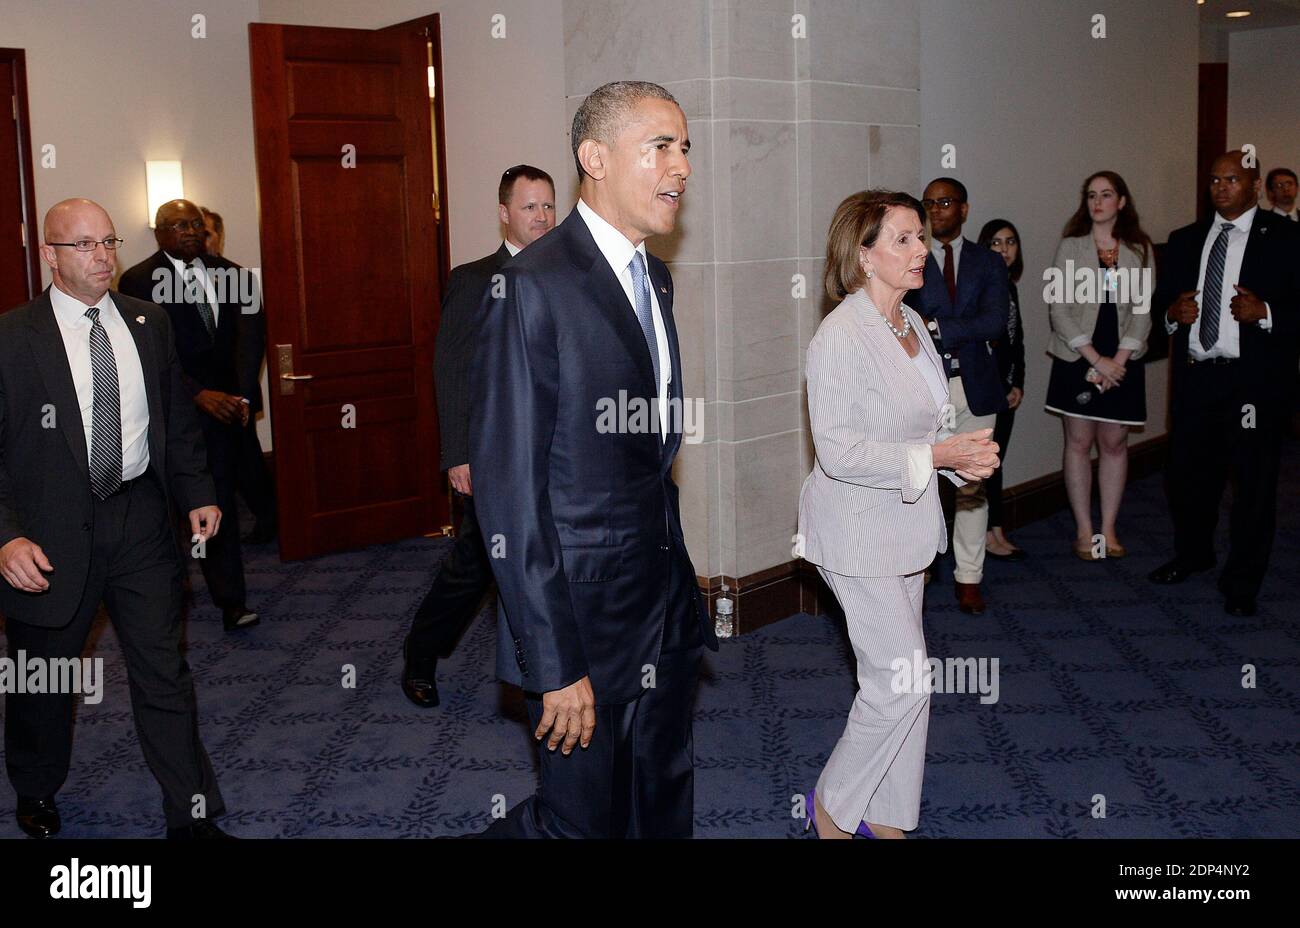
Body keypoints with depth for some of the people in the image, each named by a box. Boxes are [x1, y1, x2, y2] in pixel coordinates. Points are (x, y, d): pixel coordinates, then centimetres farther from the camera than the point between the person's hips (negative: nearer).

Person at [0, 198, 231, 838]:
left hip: (141, 520, 3)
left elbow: (177, 419, 15)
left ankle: (191, 816, 16)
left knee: (164, 671, 6)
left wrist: (196, 494, 6)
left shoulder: (149, 323, 6)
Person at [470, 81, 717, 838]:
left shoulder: (656, 279, 11)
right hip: (585, 619, -8)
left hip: (667, 613, 8)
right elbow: (509, 488, -19)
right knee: (586, 820, 4)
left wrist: (683, 592, 14)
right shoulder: (535, 285, -17)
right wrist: (553, 662, -20)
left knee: (667, 812, 19)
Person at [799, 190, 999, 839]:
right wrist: (934, 456, -23)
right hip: (858, 534, -9)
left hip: (904, 523, 9)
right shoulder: (840, 335, -19)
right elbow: (836, 450, -24)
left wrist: (965, 455, 0)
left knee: (898, 681, 15)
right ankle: (831, 805, 16)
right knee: (902, 682, -6)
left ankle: (885, 817, 30)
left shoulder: (911, 323, 8)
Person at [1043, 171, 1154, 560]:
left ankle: (1108, 529, 13)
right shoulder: (1070, 247, 1)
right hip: (1077, 360, -1)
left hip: (1122, 363, 1)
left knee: (1114, 443, 5)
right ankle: (1084, 531, 9)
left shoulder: (1139, 250, 5)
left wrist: (1117, 361, -11)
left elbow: (1142, 310, 0)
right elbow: (1060, 308, -6)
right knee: (1079, 443, 2)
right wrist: (1096, 359, -13)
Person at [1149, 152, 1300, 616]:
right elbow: (1161, 301, 17)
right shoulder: (1184, 240, 14)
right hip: (1194, 377, 4)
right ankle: (1192, 554, 37)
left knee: (1253, 482, 3)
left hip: (1255, 381, -4)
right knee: (1185, 474, 13)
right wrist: (1172, 312, -4)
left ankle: (1242, 582, 16)